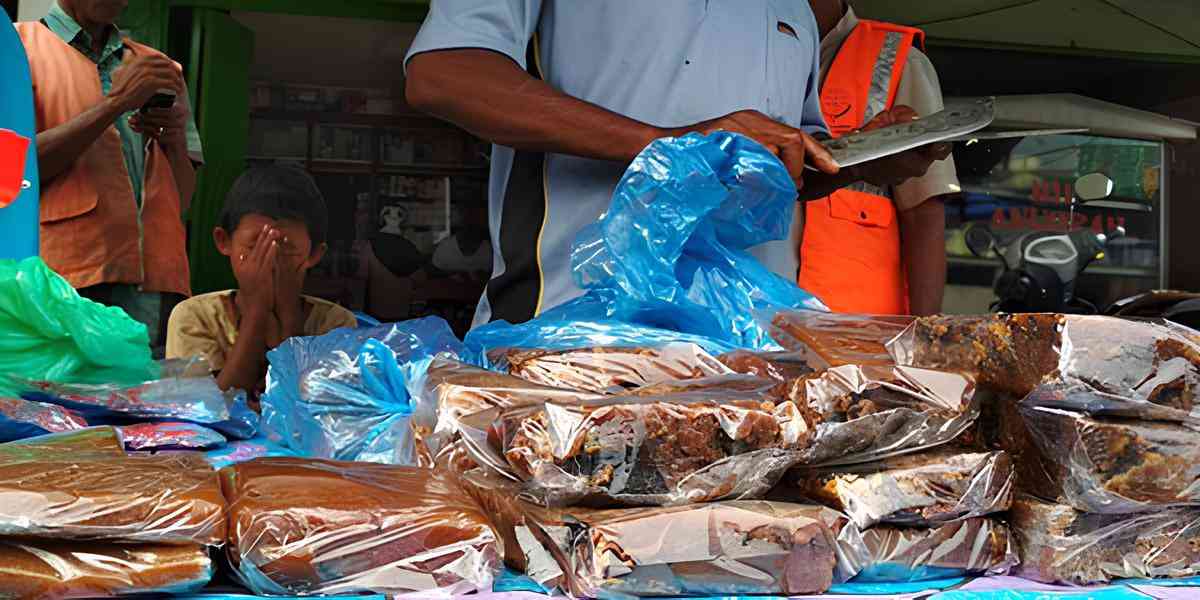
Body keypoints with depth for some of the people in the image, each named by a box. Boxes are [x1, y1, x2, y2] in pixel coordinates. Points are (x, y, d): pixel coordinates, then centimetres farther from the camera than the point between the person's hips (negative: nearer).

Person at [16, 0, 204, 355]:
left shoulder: (159, 68, 21)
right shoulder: (19, 45, 8)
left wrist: (175, 140, -2)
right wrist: (115, 102, -10)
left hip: (158, 282, 4)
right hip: (65, 277, -3)